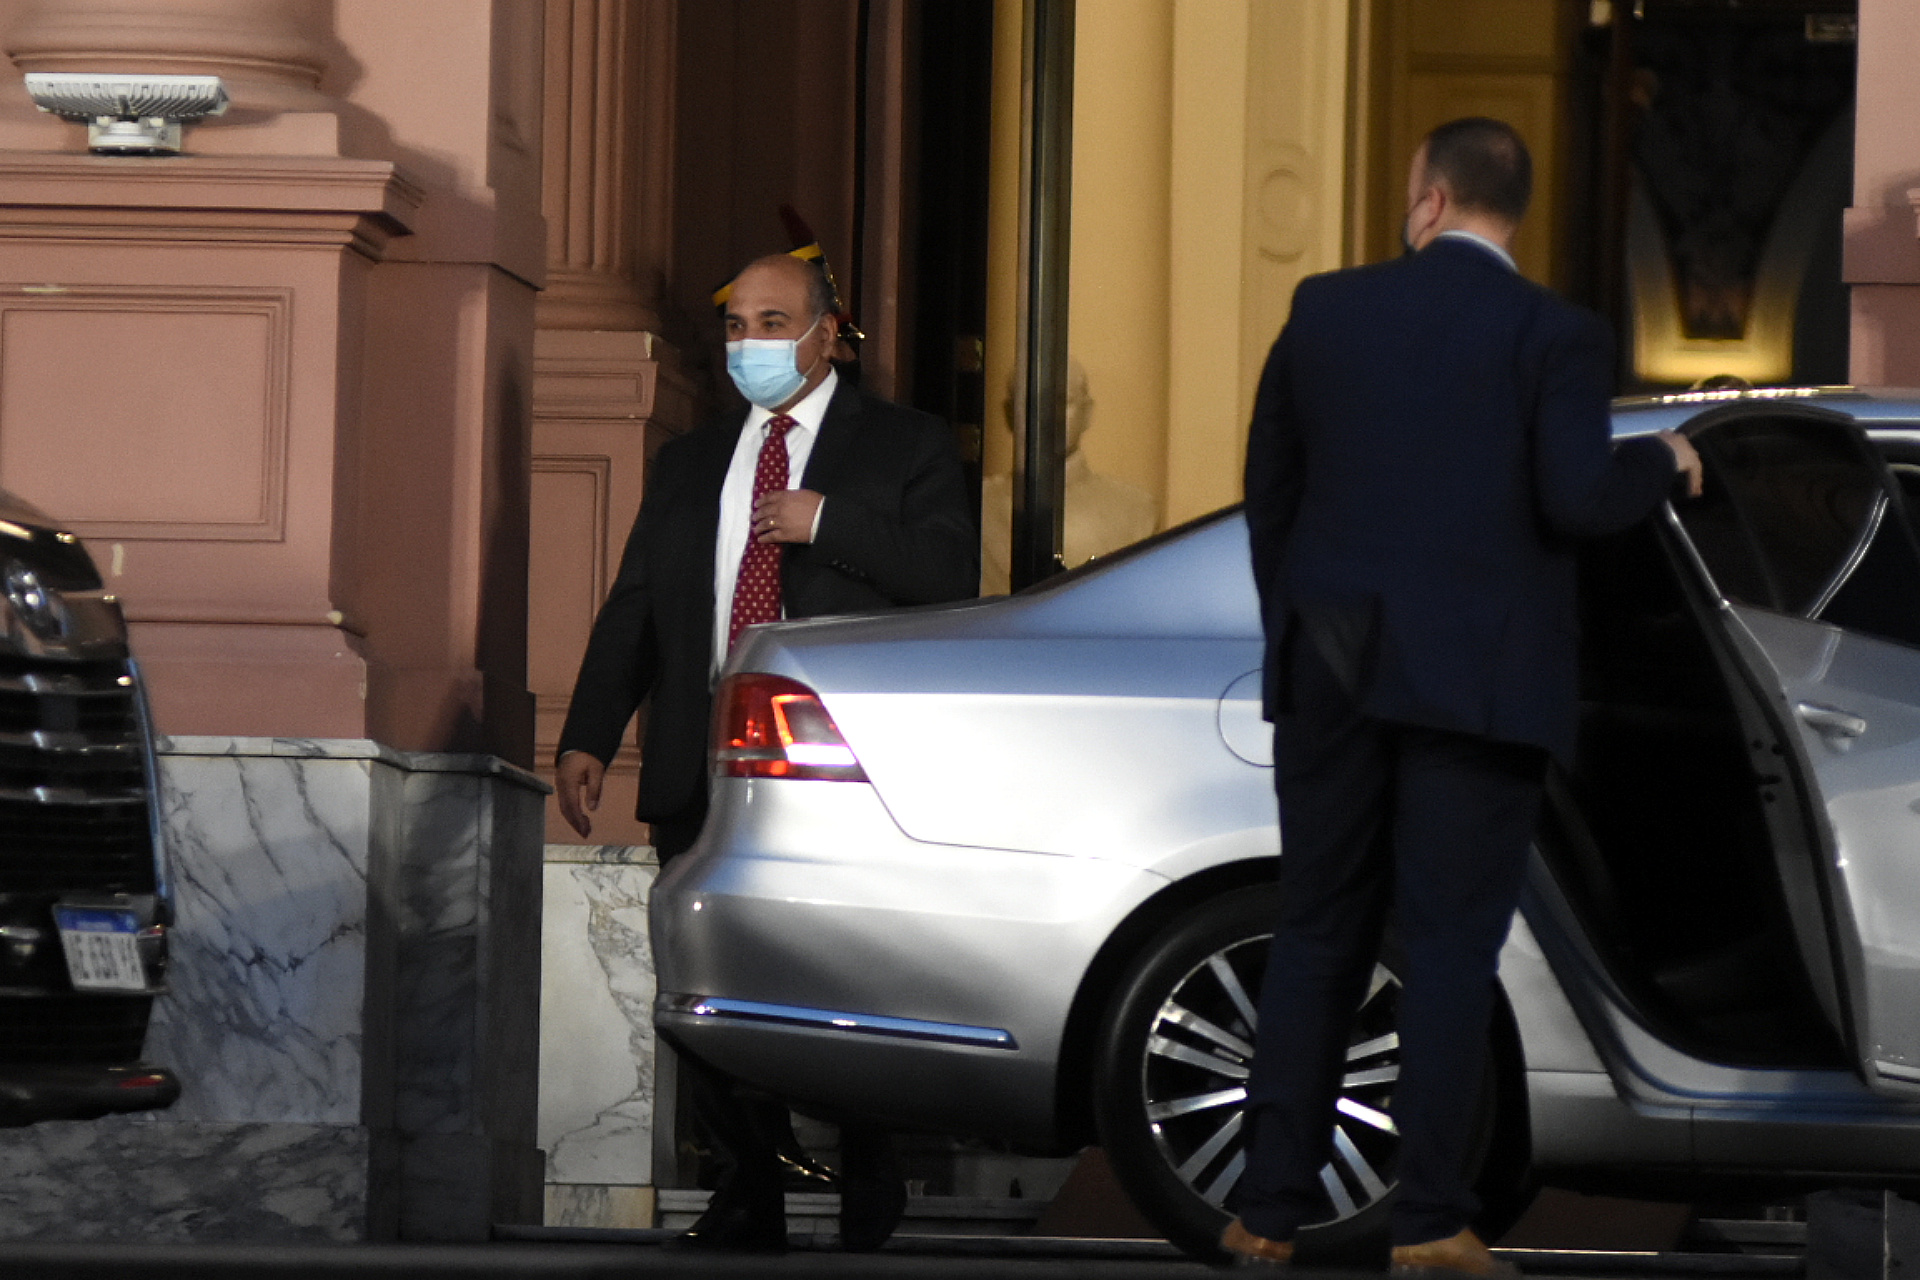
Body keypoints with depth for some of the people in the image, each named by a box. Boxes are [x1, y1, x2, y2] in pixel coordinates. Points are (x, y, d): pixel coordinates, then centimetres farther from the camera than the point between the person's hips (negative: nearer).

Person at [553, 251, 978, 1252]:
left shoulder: (904, 448, 7)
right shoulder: (688, 465, 20)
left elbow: (952, 576, -7)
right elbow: (633, 608, 14)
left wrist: (827, 525, -14)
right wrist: (588, 736, 3)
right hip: (704, 773, 4)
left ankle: (867, 1201, 13)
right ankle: (750, 1187, 13)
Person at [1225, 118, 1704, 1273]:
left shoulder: (1327, 312, 5)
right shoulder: (1555, 335, -7)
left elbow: (1270, 489, 11)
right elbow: (1578, 498, -17)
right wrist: (1661, 464, 4)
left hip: (1332, 674, 3)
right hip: (1475, 683, -3)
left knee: (1318, 934, 12)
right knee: (1451, 942, 0)